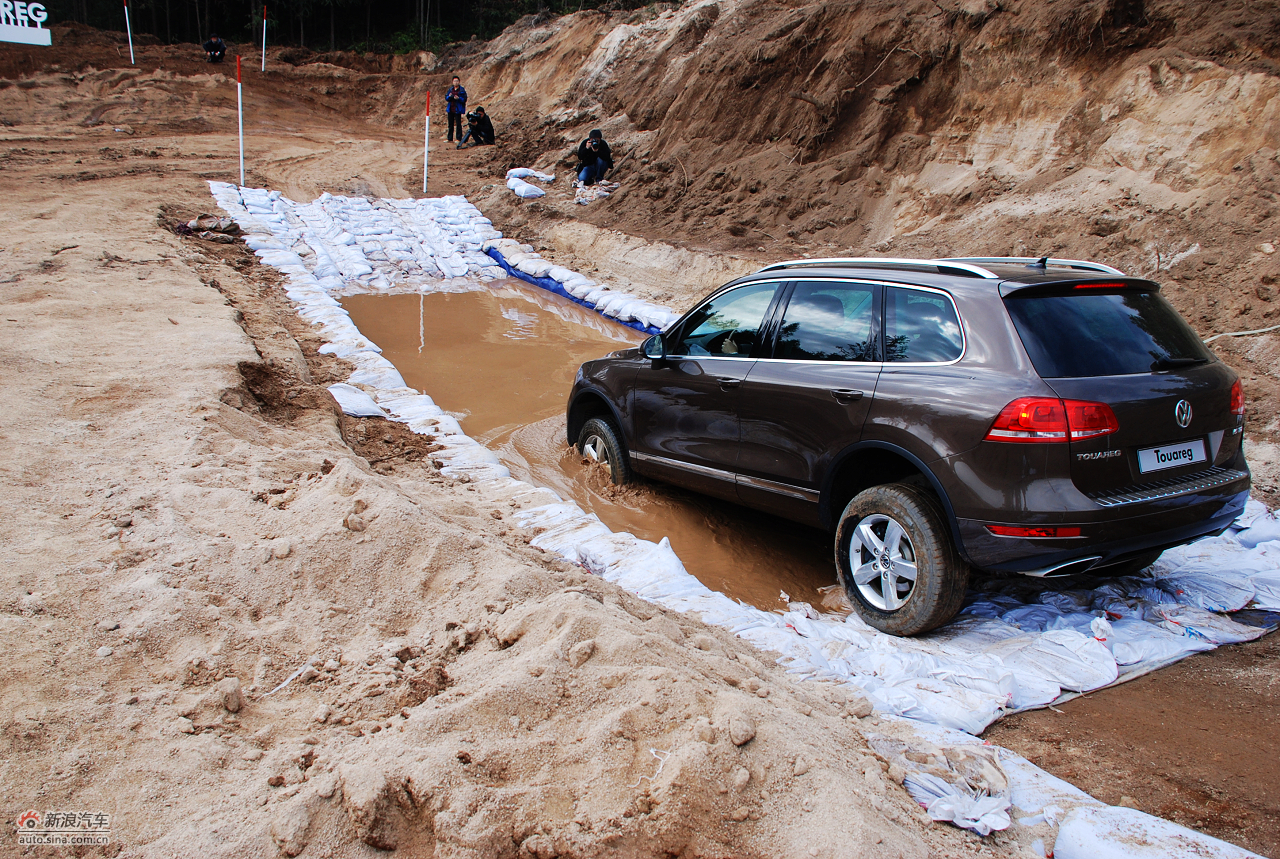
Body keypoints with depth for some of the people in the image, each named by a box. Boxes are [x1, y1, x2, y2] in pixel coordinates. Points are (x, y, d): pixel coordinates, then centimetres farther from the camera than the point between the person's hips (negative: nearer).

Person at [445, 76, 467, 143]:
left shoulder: (462, 90, -2)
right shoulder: (450, 90, 12)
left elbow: (464, 99, -8)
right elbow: (446, 98, 9)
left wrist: (458, 98, -25)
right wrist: (449, 96, -13)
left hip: (457, 110, -5)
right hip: (450, 109, 5)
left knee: (458, 124, -6)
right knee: (450, 125, 10)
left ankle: (459, 138, -1)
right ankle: (450, 139, 17)